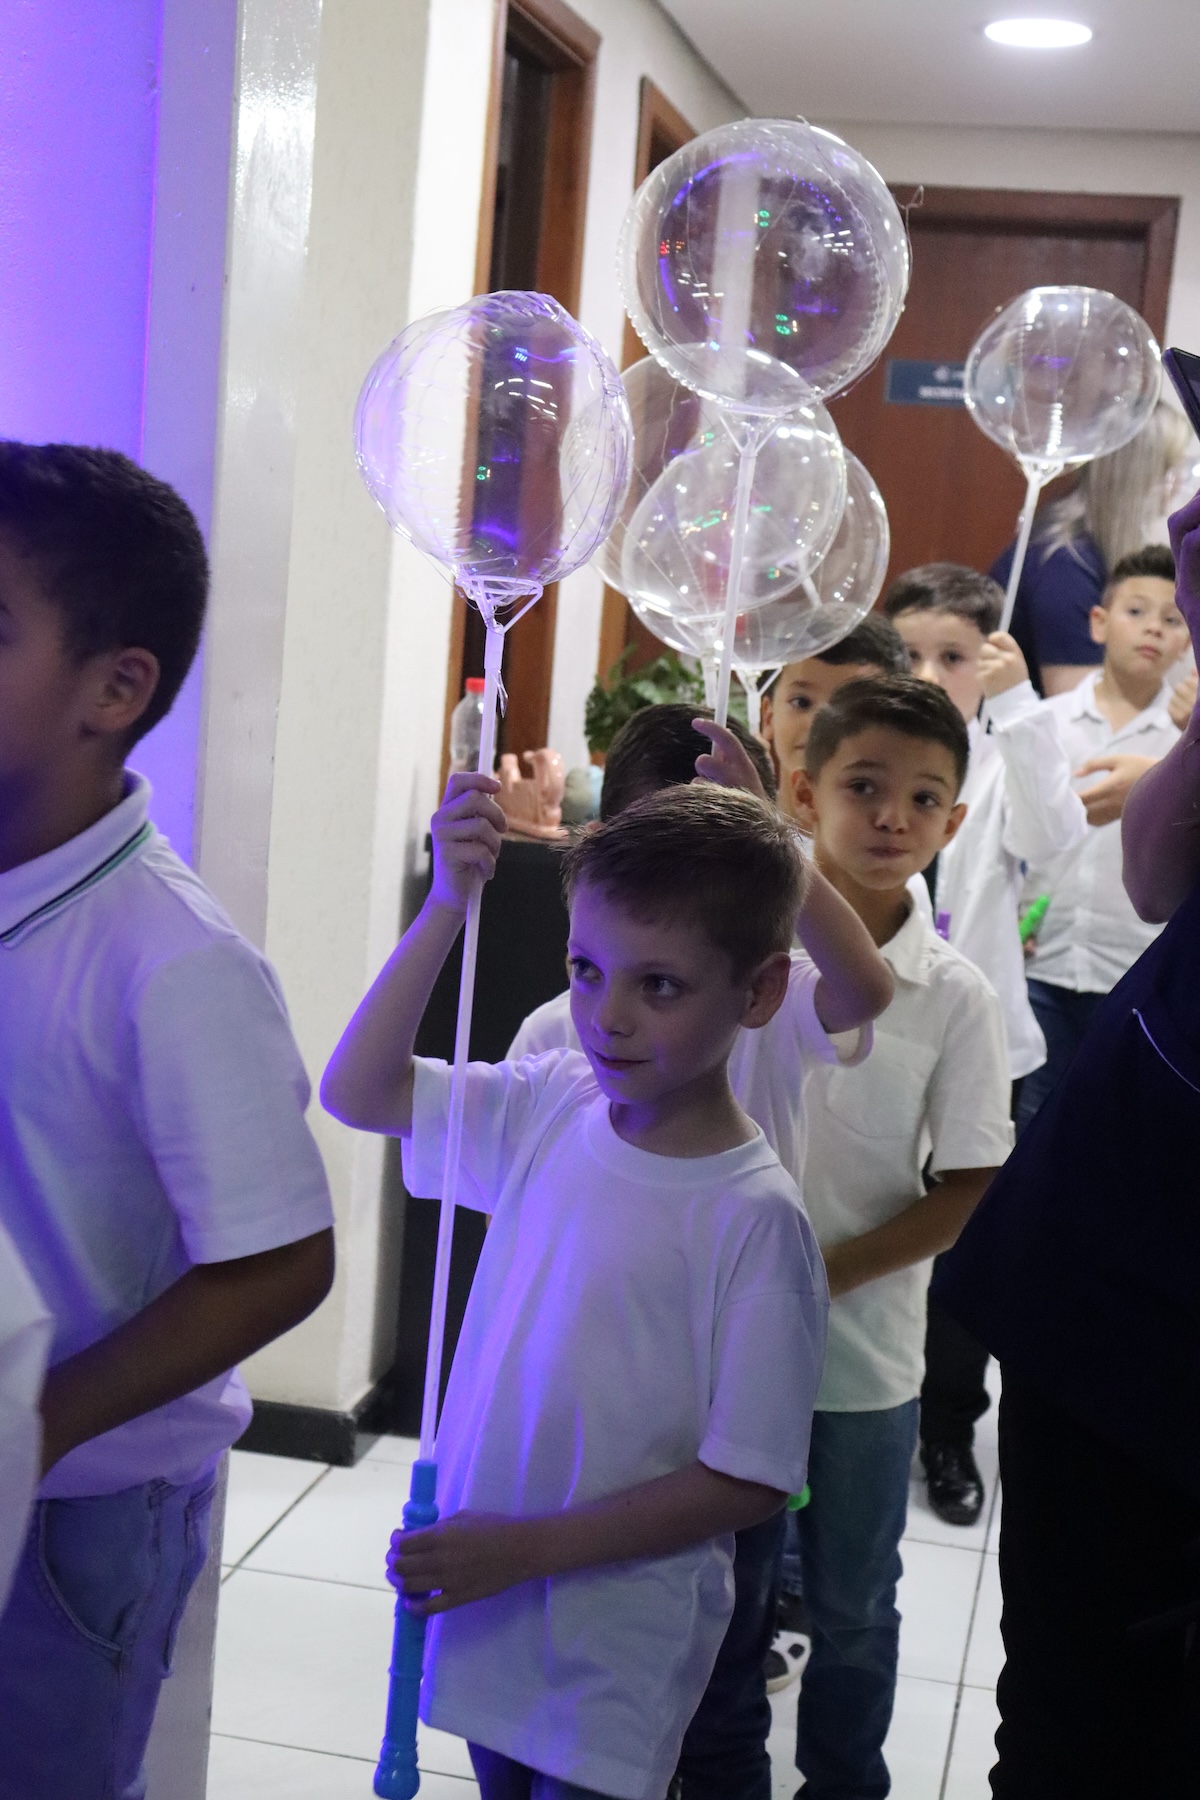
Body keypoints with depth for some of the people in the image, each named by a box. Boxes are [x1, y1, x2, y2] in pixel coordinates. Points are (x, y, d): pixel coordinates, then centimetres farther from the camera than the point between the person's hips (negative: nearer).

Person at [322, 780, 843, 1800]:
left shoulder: (754, 1220, -21)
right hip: (485, 1601, 5)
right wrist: (448, 902, -12)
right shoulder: (546, 1110, -5)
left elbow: (747, 1481, -18)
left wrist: (528, 1547, -20)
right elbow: (357, 1091, -2)